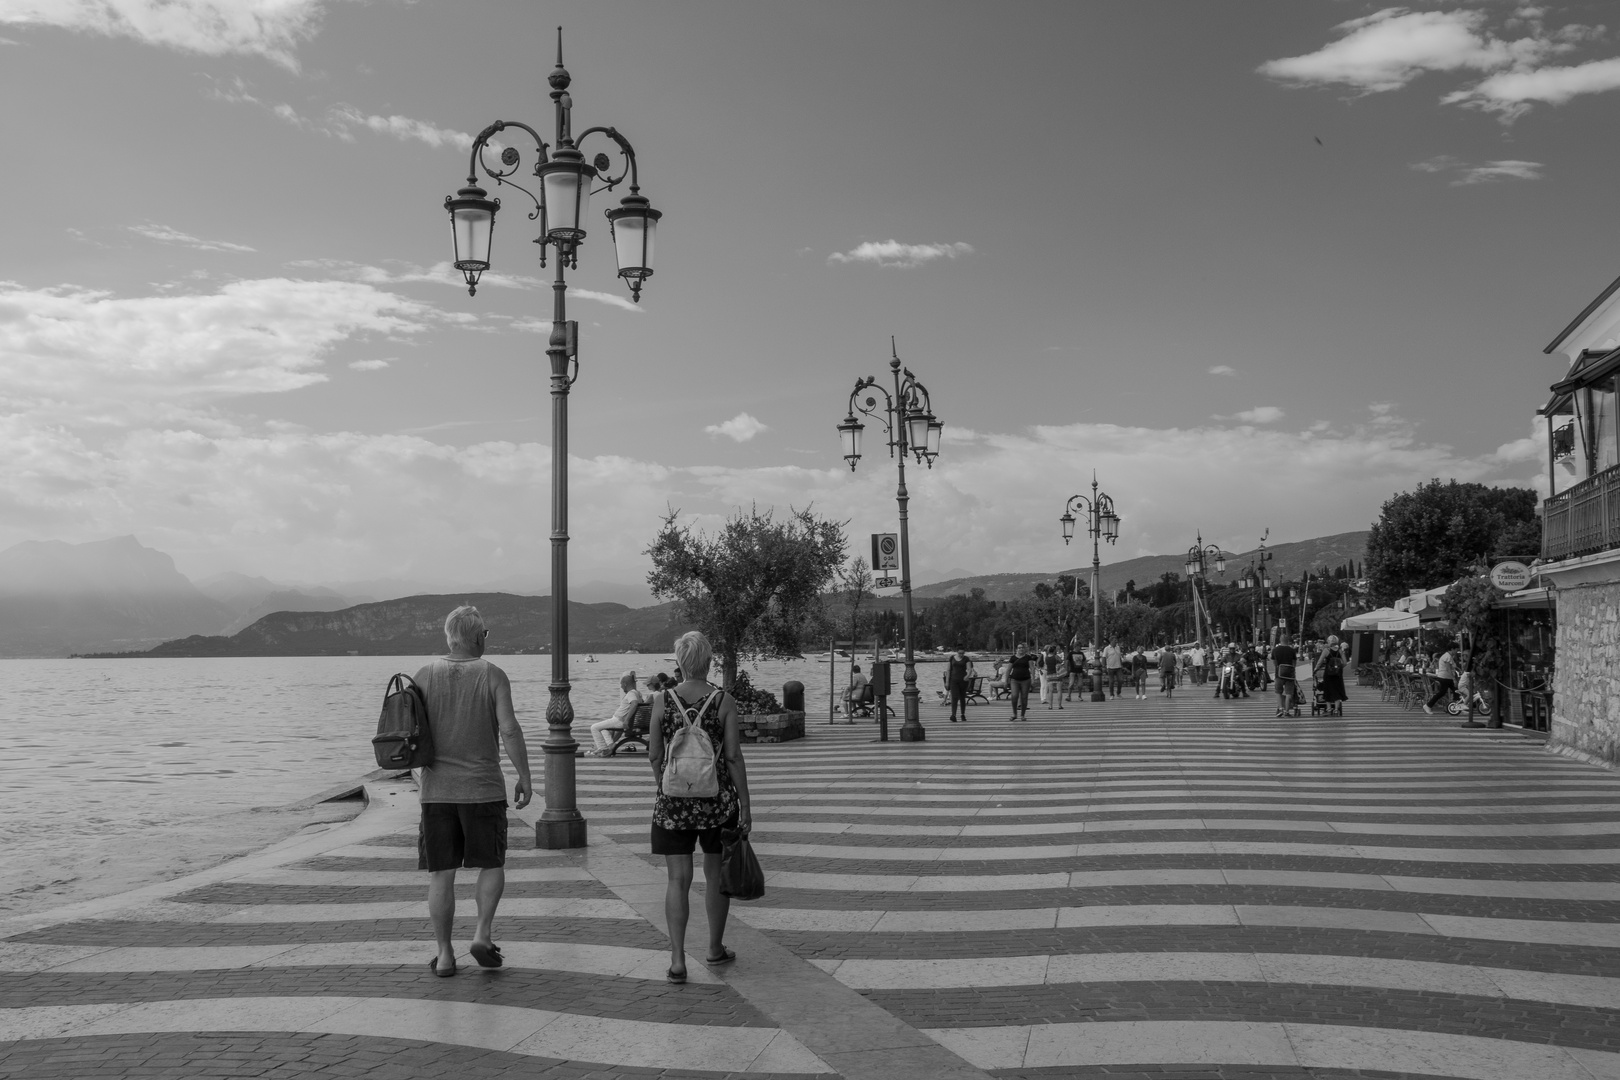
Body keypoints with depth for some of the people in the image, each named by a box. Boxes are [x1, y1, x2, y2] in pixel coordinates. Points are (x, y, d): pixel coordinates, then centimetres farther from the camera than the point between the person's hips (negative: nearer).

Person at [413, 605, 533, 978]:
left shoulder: (425, 677, 0)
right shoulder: (492, 676, -7)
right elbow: (509, 730, -12)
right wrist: (525, 776, -3)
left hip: (436, 790, 2)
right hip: (483, 788, -2)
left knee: (441, 874, 8)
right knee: (492, 865, 14)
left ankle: (444, 954, 12)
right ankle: (483, 933, 0)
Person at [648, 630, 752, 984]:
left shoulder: (663, 701, -4)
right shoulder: (725, 701, -8)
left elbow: (654, 755, 1)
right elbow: (733, 757, -8)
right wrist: (745, 805, -2)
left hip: (673, 801, 1)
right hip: (717, 798, 0)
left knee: (678, 880, 4)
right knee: (717, 874, 16)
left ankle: (677, 960, -3)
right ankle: (715, 949, 30)